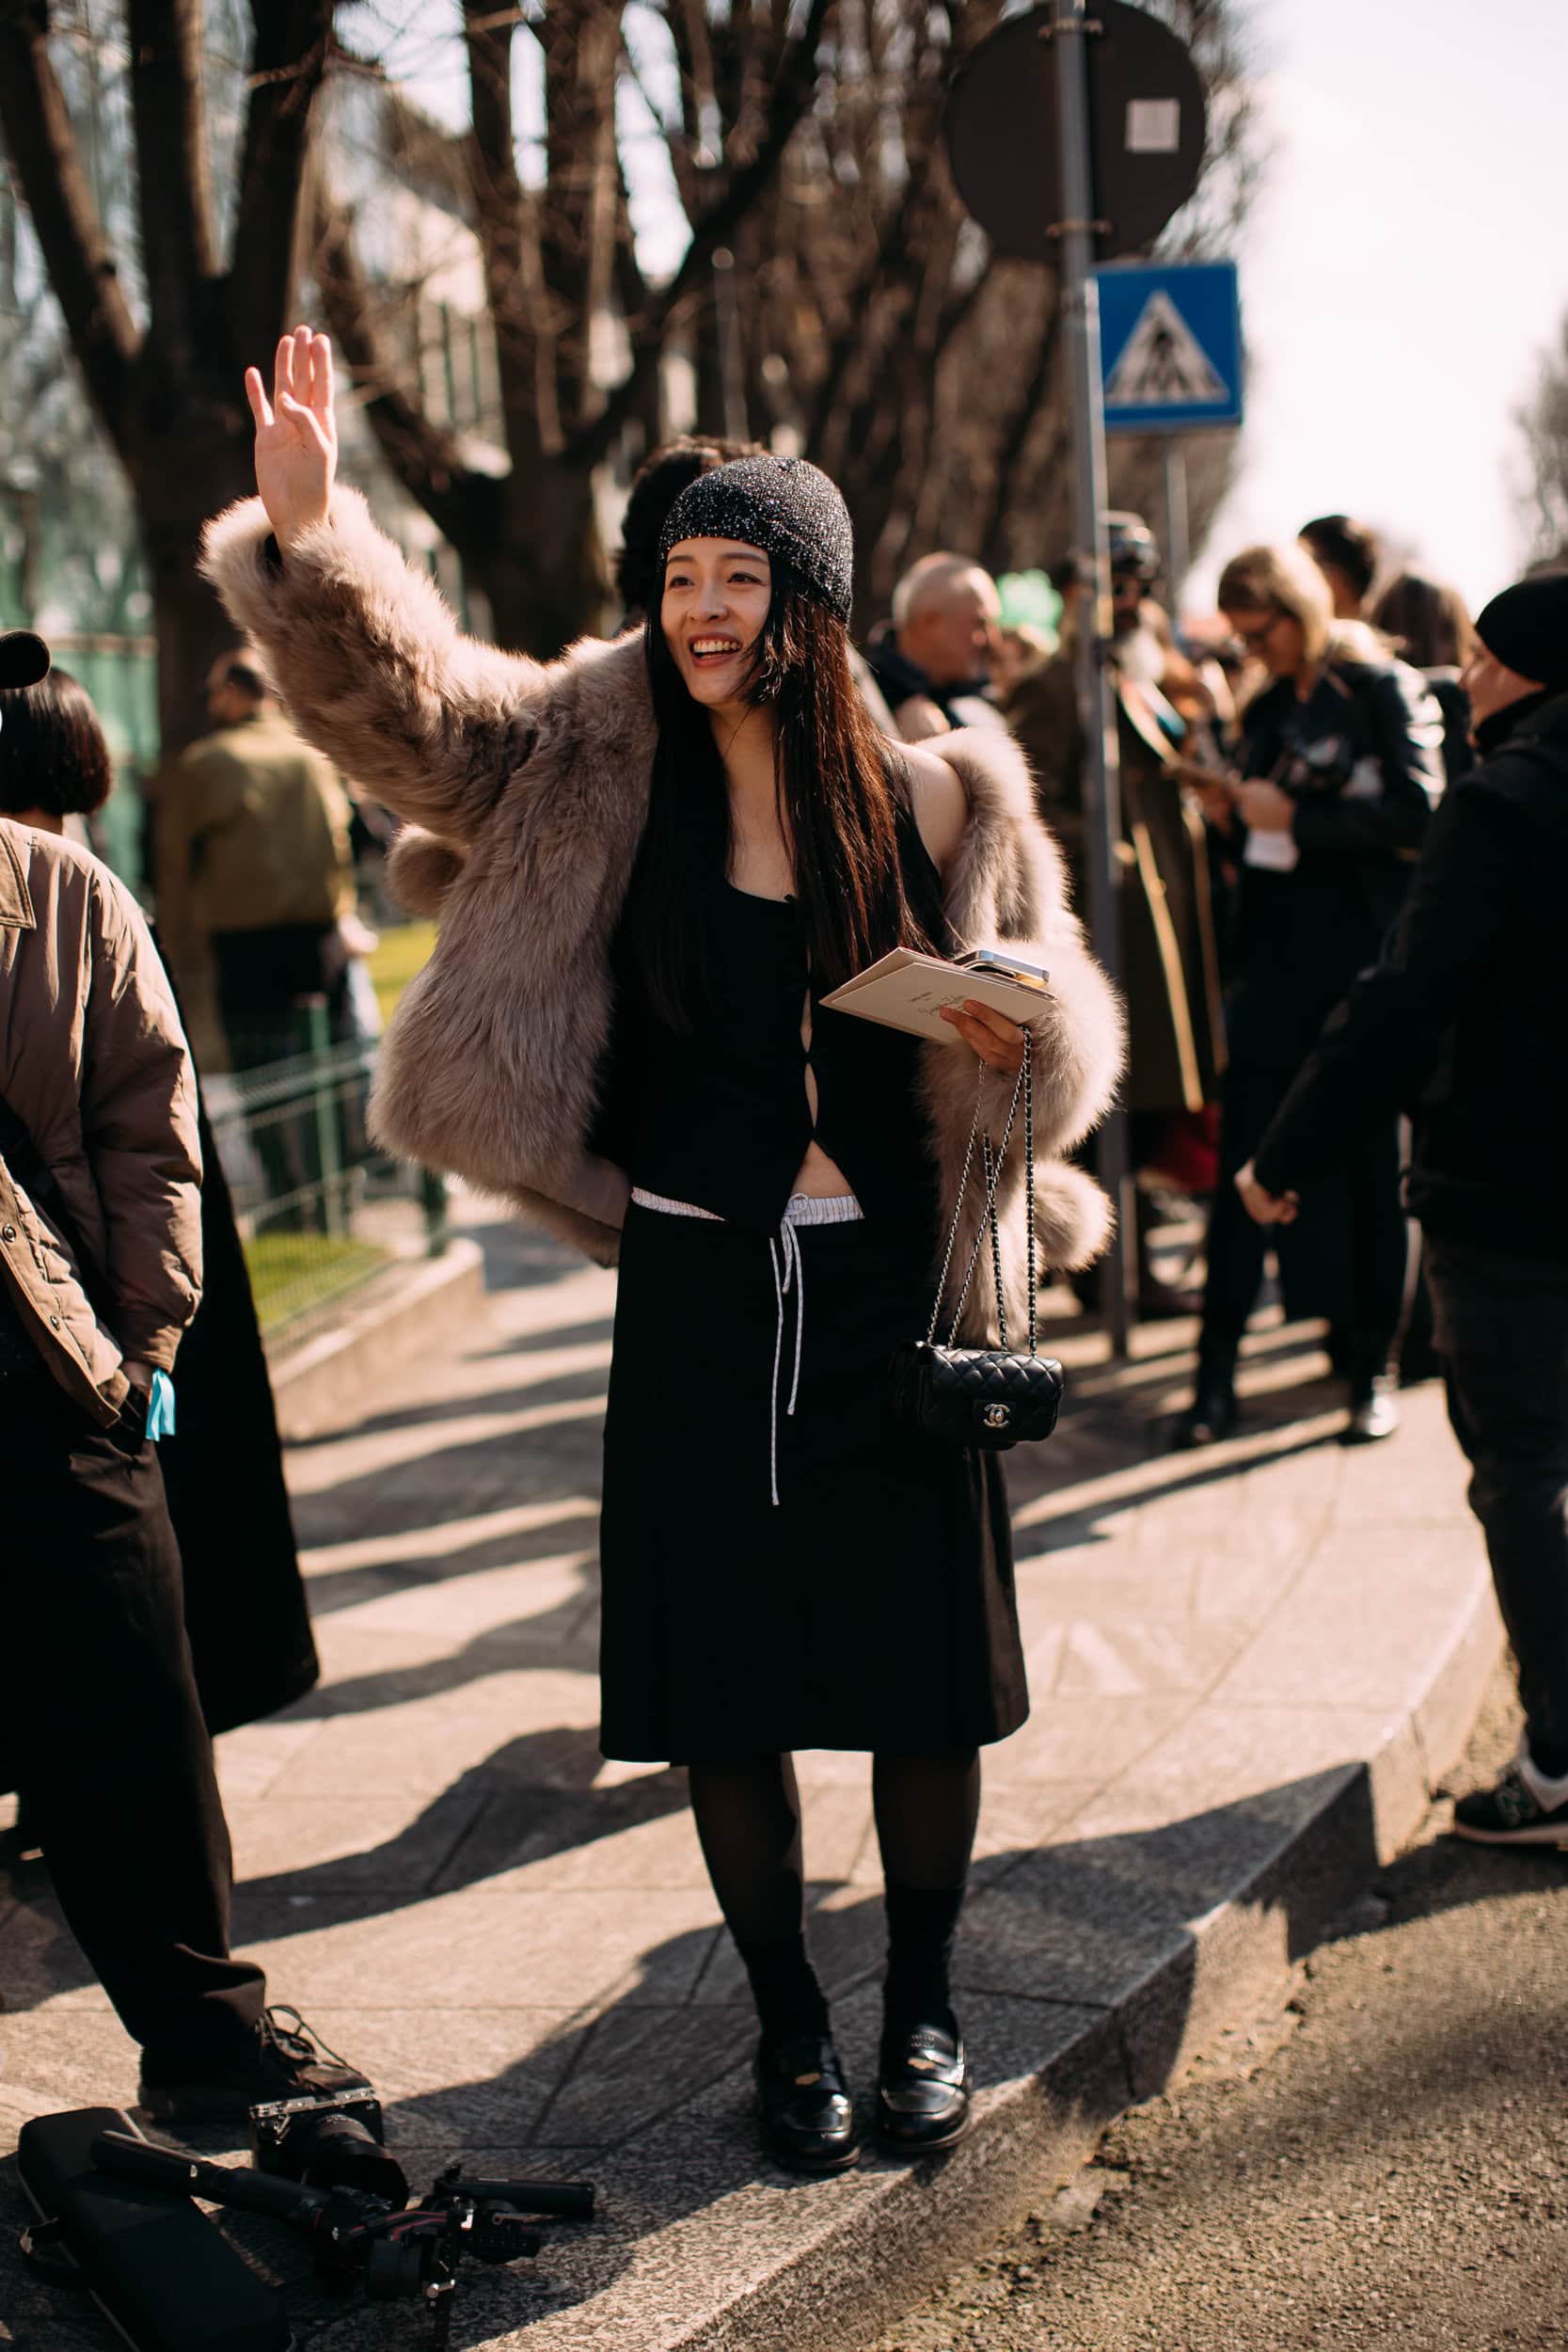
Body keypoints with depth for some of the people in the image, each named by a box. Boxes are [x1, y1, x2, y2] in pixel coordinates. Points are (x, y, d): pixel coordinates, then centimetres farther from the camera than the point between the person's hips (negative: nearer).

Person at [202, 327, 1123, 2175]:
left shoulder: (935, 805, -1)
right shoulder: (600, 768, 1)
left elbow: (1059, 1014, 9)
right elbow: (401, 699, -8)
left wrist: (1017, 1032, -15)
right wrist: (304, 529, -25)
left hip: (891, 1284, 0)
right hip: (697, 1293, 1)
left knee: (925, 1678, 7)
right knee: (727, 1696, 7)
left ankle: (922, 2007, 30)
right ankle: (790, 2027, 27)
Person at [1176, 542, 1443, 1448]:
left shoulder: (1384, 691, -3)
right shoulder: (1268, 711, 16)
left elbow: (1418, 814, -14)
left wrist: (1294, 817, -13)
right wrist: (1233, 815, 0)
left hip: (1363, 948, -5)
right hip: (1275, 948, 5)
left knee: (1368, 1156, 1)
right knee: (1247, 1154, 0)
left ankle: (1374, 1365, 11)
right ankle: (1218, 1367, 3)